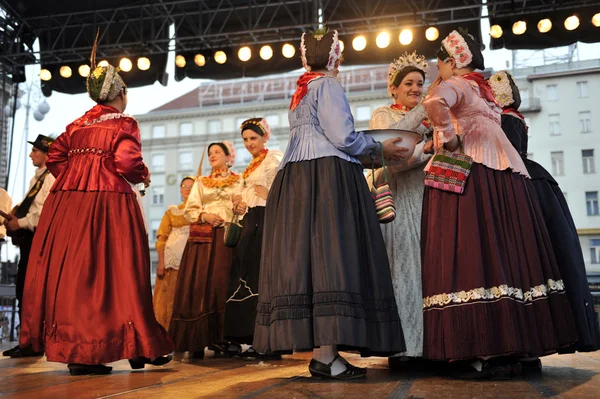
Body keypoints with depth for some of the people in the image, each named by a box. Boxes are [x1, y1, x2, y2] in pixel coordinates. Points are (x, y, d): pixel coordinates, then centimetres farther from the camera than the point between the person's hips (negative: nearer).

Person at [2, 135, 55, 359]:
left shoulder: (51, 178, -9)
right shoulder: (37, 178, 20)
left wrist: (21, 222, -14)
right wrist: (15, 218, 3)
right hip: (28, 237, 9)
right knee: (23, 288, 11)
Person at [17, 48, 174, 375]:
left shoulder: (76, 124, 16)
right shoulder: (123, 123, -2)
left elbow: (54, 159, 13)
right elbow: (127, 162, -15)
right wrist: (144, 176, 3)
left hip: (67, 201, 7)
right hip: (108, 200, -6)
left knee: (68, 271, 8)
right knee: (108, 270, -2)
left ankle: (68, 346, 15)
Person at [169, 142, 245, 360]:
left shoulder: (239, 181, 14)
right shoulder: (200, 182, 20)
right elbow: (189, 210, 11)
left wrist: (242, 210, -17)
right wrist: (204, 216, -7)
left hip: (228, 236, -2)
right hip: (202, 237, 2)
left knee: (223, 283, -8)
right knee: (199, 285, -6)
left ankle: (223, 339, -3)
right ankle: (197, 342, -3)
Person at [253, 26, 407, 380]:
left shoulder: (301, 90, 27)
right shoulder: (327, 85, 0)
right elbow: (342, 137, -11)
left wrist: (366, 150, 25)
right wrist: (380, 148, 4)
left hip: (297, 177, 9)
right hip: (326, 176, -9)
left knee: (307, 255, 0)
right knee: (331, 256, -14)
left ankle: (320, 349, 1)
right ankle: (325, 354, -18)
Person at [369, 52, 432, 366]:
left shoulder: (429, 117, 22)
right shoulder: (383, 114, 10)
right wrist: (422, 110, -11)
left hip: (426, 192, 4)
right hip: (398, 194, -4)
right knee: (403, 261, -9)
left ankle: (430, 342, 3)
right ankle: (402, 345, -5)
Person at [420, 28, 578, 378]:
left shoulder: (454, 84, 3)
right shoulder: (485, 88, 25)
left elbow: (434, 104, -20)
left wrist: (449, 140, -11)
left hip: (469, 173, -8)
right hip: (507, 175, 8)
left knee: (473, 253, -10)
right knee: (506, 253, 4)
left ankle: (483, 353, -11)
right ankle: (510, 346, 7)